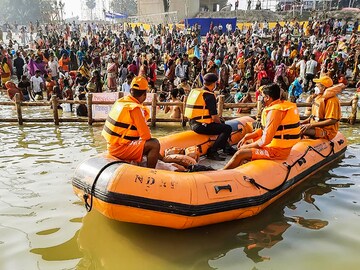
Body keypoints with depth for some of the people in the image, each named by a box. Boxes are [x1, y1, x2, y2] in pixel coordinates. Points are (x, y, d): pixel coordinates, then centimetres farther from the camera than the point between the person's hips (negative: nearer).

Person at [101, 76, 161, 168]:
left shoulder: (120, 101, 5)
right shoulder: (135, 108, -21)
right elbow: (146, 136, -17)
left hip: (112, 145, 10)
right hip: (119, 149, -10)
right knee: (154, 144, -17)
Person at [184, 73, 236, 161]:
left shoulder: (194, 91, 13)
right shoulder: (209, 95, -15)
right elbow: (214, 117, -17)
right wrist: (219, 122, 5)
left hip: (192, 123, 10)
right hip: (201, 126, -10)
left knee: (221, 124, 29)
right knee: (227, 128, -6)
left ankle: (226, 147, 35)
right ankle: (212, 151, -8)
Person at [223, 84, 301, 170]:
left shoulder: (275, 111, -23)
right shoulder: (282, 105, 10)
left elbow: (265, 140, -25)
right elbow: (265, 129, 16)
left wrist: (246, 146, -10)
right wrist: (247, 137, 9)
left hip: (278, 151, -10)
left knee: (240, 154, -11)